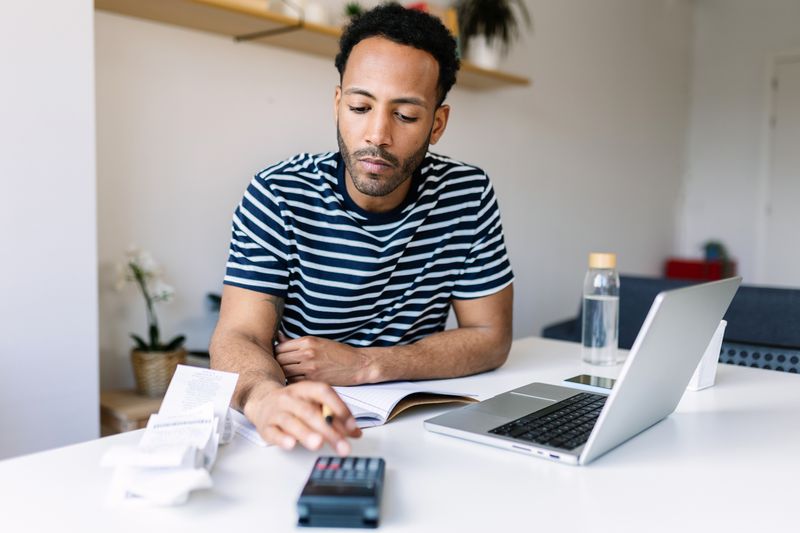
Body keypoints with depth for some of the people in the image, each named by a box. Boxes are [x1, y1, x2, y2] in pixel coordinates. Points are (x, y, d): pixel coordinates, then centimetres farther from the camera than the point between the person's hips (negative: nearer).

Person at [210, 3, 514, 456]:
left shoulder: (467, 195, -5)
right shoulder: (278, 197, -11)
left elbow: (491, 338, -3)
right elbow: (238, 337, -17)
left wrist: (363, 364, -15)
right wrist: (267, 397, -40)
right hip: (307, 434, 0)